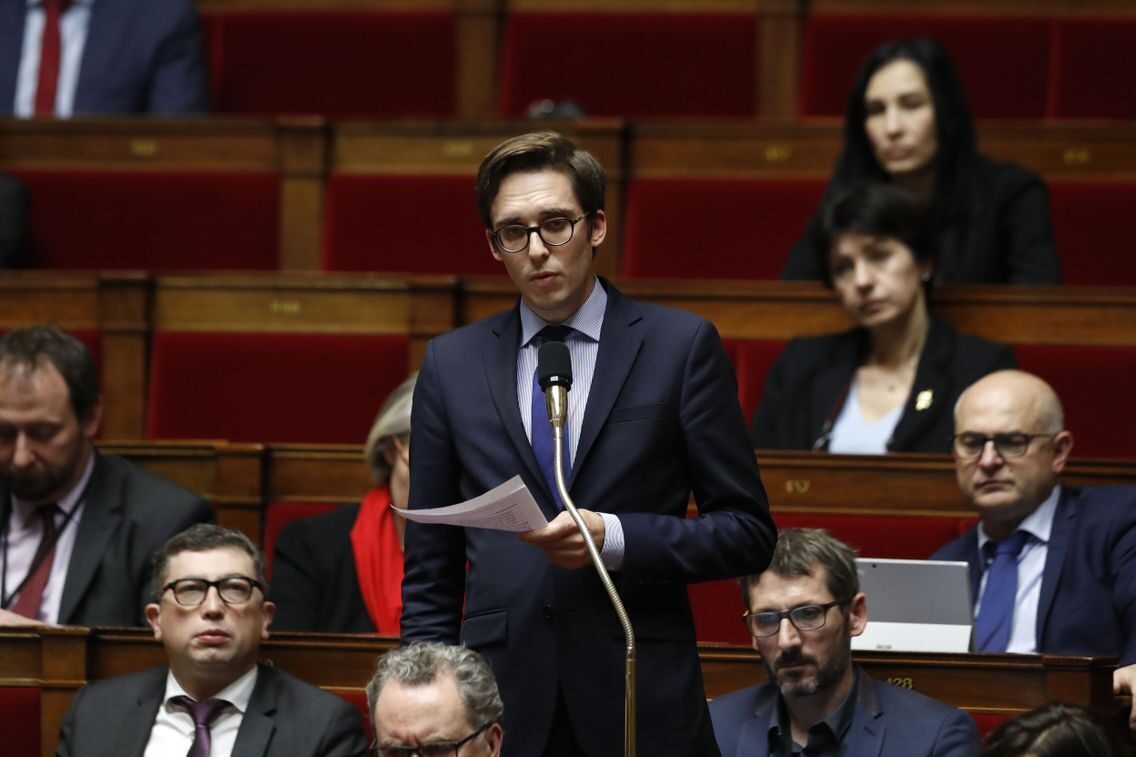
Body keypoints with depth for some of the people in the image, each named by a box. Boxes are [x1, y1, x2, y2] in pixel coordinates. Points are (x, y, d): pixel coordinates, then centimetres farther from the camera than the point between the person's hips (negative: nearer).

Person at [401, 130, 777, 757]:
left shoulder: (681, 346, 3)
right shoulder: (451, 364, 10)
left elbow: (748, 533, 2)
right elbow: (429, 569, 12)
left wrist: (615, 539, -12)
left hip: (640, 705, -2)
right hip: (500, 703, 2)